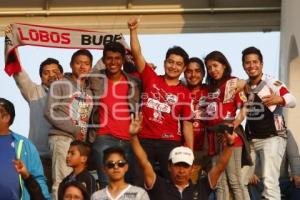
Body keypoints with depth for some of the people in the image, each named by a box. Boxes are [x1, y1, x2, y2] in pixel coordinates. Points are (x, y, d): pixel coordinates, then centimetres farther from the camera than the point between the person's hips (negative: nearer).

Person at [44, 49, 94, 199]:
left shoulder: (90, 90, 19)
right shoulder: (60, 85, 3)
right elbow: (50, 112, -7)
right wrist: (74, 130, -9)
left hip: (83, 140, 5)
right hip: (63, 138, -5)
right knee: (62, 181, -12)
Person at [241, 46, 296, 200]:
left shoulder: (273, 83, -11)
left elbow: (292, 100, -27)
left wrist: (279, 100, -49)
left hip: (272, 138, -7)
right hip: (251, 140, 7)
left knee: (269, 181, -17)